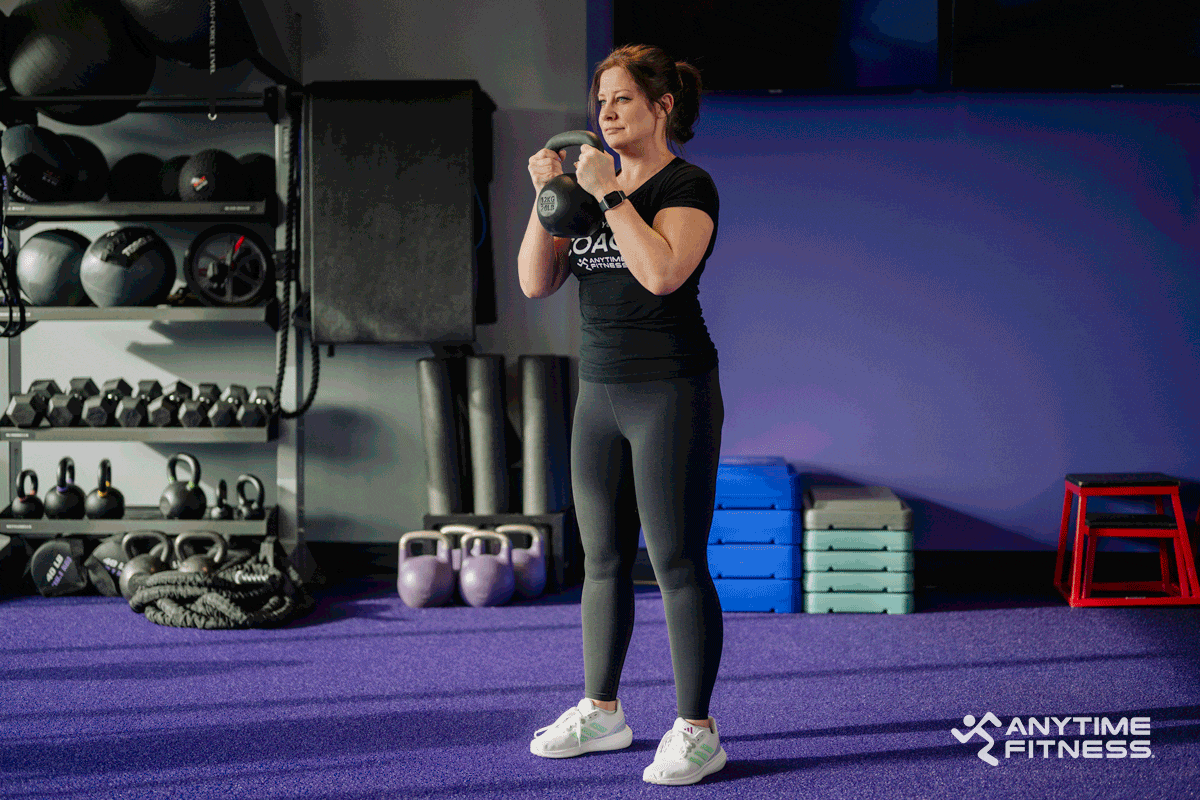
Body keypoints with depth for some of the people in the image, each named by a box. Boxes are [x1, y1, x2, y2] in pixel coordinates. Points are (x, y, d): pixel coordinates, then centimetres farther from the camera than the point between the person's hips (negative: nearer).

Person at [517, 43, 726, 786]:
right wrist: (547, 196, -5)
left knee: (679, 564, -5)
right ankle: (602, 712, 26)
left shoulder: (687, 185, -7)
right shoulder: (592, 186, 13)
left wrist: (610, 194, -20)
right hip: (602, 394, 7)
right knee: (603, 561, 13)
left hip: (673, 392, -7)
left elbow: (662, 271, -25)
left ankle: (697, 732, 4)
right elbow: (535, 282, 5)